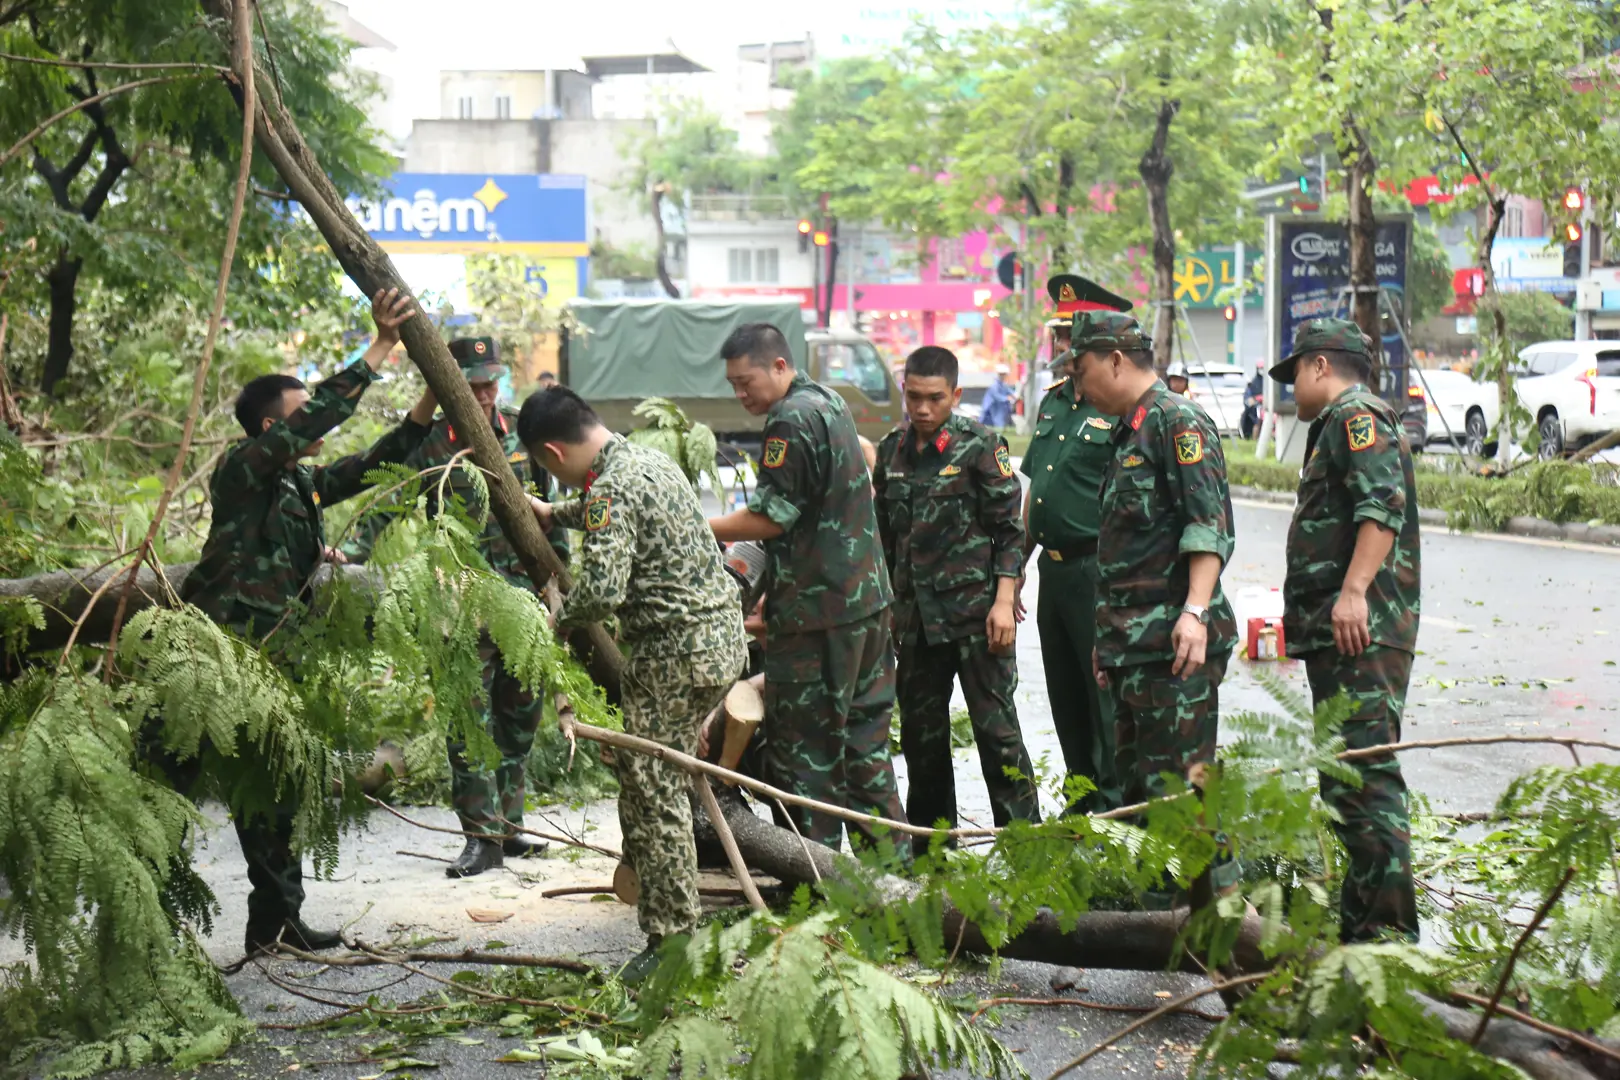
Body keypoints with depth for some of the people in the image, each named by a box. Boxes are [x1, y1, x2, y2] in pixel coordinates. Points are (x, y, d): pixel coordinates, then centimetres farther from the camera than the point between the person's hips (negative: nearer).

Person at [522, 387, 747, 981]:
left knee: (653, 789, -4)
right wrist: (554, 515, 43)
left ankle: (674, 939, 1)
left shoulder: (609, 492, -18)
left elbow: (603, 590, -28)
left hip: (676, 652, -10)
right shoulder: (651, 457, 12)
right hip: (721, 632, 10)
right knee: (656, 771, 20)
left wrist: (557, 617, -8)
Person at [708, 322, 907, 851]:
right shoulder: (829, 401, 15)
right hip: (867, 596, 10)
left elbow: (770, 518, -21)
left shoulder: (791, 419, -16)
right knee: (861, 728, 16)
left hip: (817, 611, -10)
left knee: (803, 739, -3)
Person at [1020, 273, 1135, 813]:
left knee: (1106, 690, -2)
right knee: (1065, 695, 14)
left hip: (1097, 571, -8)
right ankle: (1082, 800, 25)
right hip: (1053, 569, 9)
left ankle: (1115, 804, 7)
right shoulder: (1052, 401, 14)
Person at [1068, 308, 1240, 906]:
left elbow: (1210, 527, -18)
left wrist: (1195, 610, -29)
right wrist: (1111, 637, 26)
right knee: (1140, 786, 12)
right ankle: (1161, 908, 18)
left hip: (1176, 641, -10)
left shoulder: (1178, 421, -8)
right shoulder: (1129, 432, 22)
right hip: (1134, 644, 10)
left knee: (1179, 782, -11)